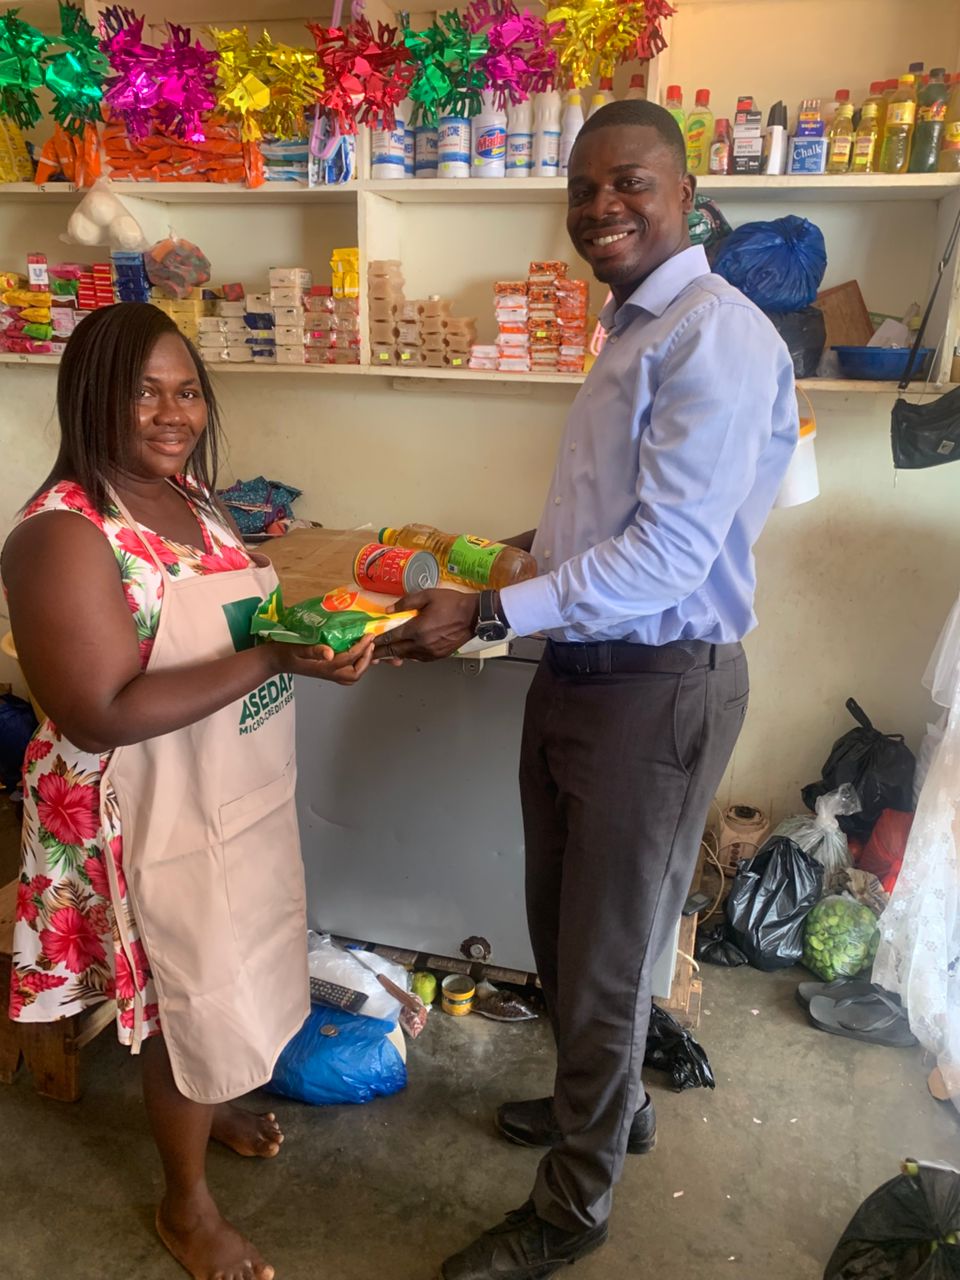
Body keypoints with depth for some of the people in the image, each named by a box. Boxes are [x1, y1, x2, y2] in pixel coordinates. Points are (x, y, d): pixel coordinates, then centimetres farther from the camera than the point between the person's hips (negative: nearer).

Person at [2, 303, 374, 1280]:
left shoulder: (187, 490, 2)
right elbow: (97, 715, -29)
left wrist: (315, 627, -3)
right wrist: (275, 660, -32)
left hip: (243, 793, 8)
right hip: (159, 819, -8)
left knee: (233, 974, 27)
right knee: (194, 1003, 11)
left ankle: (210, 1106, 57)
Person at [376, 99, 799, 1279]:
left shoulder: (714, 336, -17)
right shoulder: (632, 327, 14)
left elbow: (670, 551, -24)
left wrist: (488, 615, -24)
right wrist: (540, 543, 26)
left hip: (658, 687, -9)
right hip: (581, 667, 9)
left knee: (604, 954, 8)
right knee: (560, 927, 21)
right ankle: (605, 1100, 48)